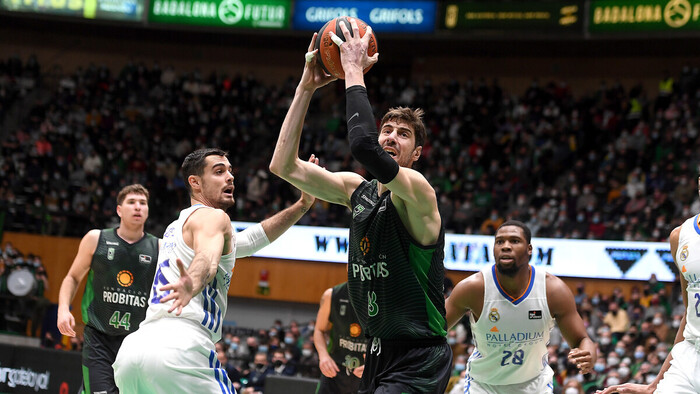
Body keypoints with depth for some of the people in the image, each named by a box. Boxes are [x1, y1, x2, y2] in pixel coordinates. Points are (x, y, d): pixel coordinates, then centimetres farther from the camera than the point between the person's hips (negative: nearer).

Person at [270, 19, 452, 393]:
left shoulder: (417, 190, -14)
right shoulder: (357, 190, 8)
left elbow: (363, 146, -33)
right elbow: (284, 166, 2)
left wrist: (354, 70, -23)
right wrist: (306, 87, -2)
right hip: (380, 355, 8)